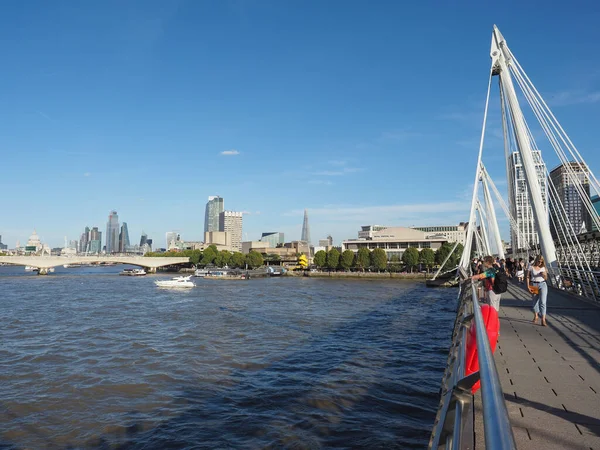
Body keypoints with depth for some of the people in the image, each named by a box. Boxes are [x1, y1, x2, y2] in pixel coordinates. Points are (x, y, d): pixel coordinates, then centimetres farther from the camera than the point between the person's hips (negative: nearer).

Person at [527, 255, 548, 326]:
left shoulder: (543, 268, 6)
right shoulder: (531, 267, -1)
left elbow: (546, 278, 12)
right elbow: (528, 277, -1)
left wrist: (544, 275, -11)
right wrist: (528, 286, -9)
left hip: (542, 284, 0)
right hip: (534, 285, 0)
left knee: (542, 302, -10)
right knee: (535, 301, 13)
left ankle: (543, 320, -11)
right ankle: (536, 316, 33)